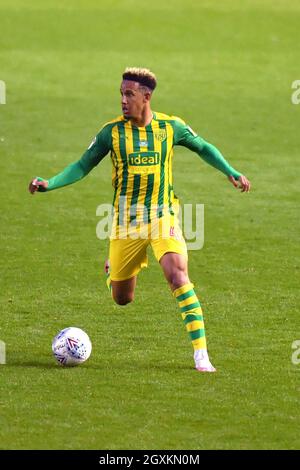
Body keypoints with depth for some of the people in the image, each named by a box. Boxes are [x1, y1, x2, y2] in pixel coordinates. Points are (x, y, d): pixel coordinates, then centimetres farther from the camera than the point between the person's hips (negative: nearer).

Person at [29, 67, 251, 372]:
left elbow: (203, 148, 14)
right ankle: (116, 267, 47)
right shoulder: (112, 132, -4)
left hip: (163, 216, -1)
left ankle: (201, 354, -22)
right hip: (126, 220, 1)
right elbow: (82, 167, 3)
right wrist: (49, 184, -10)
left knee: (178, 276, -23)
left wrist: (231, 173, 4)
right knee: (122, 299, 7)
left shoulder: (170, 127, -3)